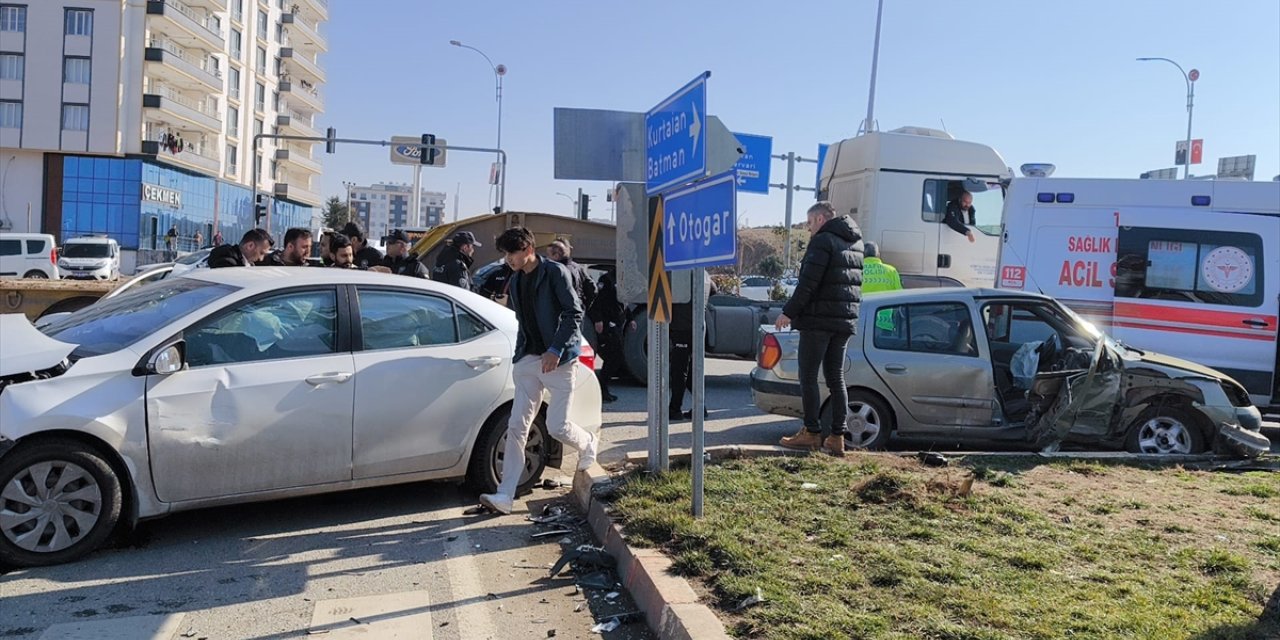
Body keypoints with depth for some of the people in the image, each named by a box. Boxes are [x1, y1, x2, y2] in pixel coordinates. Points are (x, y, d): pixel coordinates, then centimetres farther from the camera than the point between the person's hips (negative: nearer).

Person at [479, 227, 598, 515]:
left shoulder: (555, 272, -7)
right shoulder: (515, 281, 15)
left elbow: (574, 313, -12)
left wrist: (556, 350, -19)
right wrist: (520, 353, 13)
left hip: (558, 360, -6)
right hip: (529, 360, 6)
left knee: (557, 426, -6)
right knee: (516, 427, -2)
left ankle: (588, 444, 28)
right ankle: (505, 495, -2)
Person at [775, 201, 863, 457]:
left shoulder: (823, 241, -11)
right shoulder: (855, 243, 16)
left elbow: (809, 282, -18)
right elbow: (855, 282, 17)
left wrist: (789, 311, -13)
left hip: (818, 320, -8)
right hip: (845, 321, 8)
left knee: (808, 377, 0)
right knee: (836, 378, 10)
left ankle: (812, 433, 1)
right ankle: (837, 437, 9)